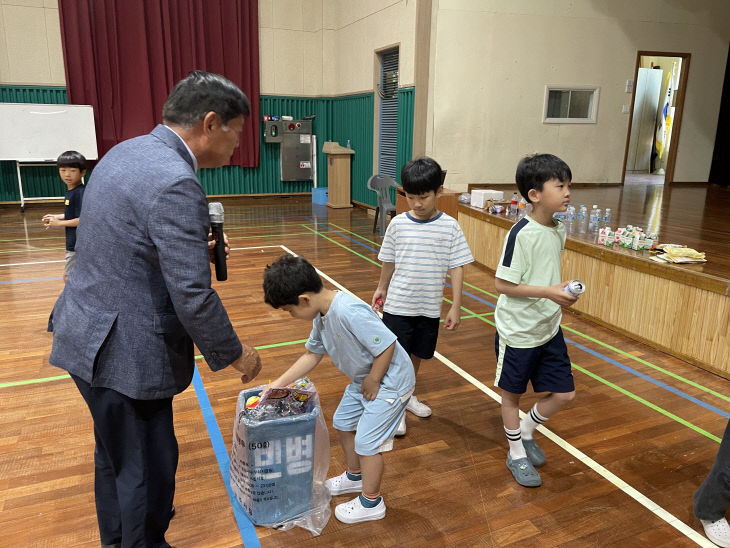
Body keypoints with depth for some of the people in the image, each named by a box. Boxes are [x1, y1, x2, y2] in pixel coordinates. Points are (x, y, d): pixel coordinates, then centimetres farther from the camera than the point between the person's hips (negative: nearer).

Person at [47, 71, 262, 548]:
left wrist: (195, 249, 9)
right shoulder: (175, 182, -25)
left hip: (90, 335, 10)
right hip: (124, 352, -10)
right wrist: (236, 354, -10)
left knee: (117, 452, 29)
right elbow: (193, 297, -25)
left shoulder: (127, 151, 6)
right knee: (148, 467, 11)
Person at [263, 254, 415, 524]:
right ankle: (355, 476, 47)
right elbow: (312, 353, 7)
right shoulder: (321, 314, -5)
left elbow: (387, 345, -33)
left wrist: (372, 383, -19)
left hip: (389, 380, -10)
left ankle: (371, 502, 24)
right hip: (363, 378, 10)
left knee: (367, 441, 0)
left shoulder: (350, 313, -36)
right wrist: (279, 383, 4)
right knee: (343, 422, 22)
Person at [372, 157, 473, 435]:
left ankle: (408, 395, 42)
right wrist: (382, 288, 19)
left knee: (418, 354, 18)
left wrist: (455, 307, -8)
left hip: (430, 307, 1)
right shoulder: (398, 224, -5)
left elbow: (457, 268, -6)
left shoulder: (450, 227, -9)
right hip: (398, 304, -1)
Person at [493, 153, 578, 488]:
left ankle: (526, 431, 37)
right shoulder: (521, 233, -22)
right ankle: (516, 454, 33)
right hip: (517, 331, -7)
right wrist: (549, 292, -25)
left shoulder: (559, 229, 2)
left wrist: (563, 292, 3)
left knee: (564, 393, 11)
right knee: (512, 393, 12)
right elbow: (502, 284, -22)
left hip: (549, 329, 7)